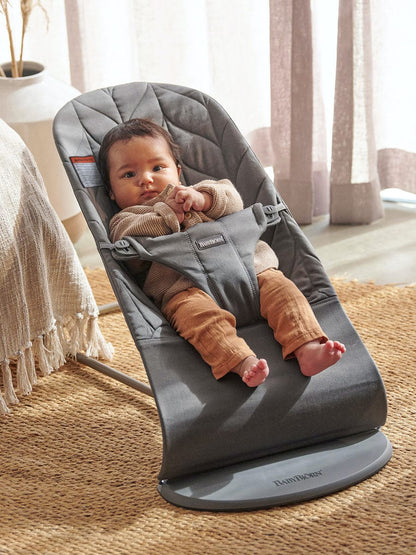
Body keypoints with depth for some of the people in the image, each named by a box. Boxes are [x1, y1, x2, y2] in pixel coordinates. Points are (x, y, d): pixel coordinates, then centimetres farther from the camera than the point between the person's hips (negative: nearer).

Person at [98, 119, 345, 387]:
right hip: (184, 286, -4)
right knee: (197, 314, -36)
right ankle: (243, 363, -53)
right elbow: (130, 240, -1)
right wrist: (168, 214, 0)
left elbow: (233, 201, 18)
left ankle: (307, 349, -34)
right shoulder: (126, 219, 25)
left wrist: (204, 199, -1)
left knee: (281, 289, -20)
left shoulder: (192, 194, 35)